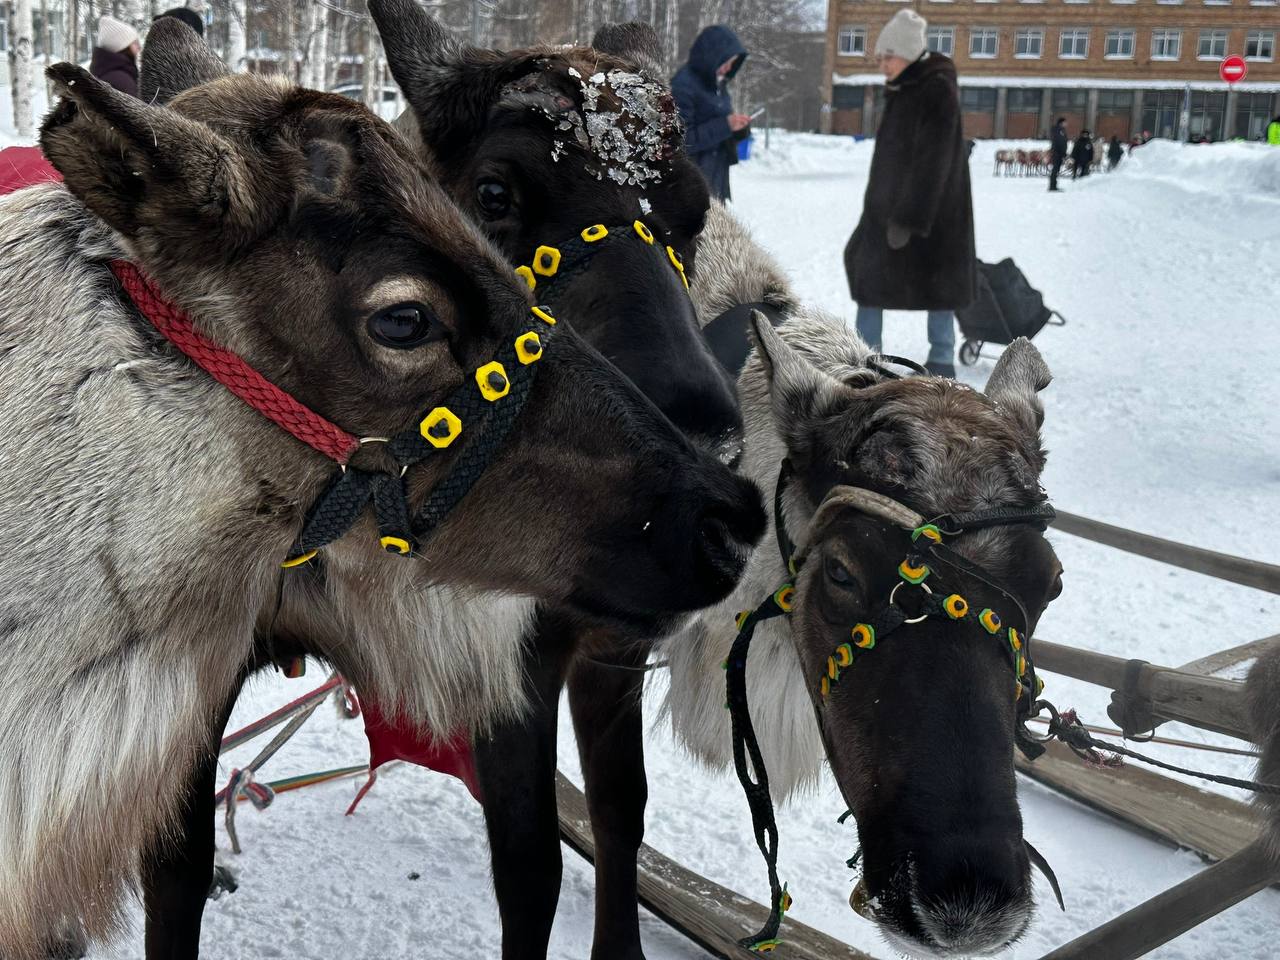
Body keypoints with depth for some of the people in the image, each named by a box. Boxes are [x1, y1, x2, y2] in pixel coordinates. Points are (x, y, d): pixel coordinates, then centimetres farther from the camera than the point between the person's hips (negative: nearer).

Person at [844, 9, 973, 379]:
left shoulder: (938, 90, -16)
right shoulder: (901, 90, 13)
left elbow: (932, 162, -21)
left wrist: (909, 217, -24)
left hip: (929, 209, -9)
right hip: (890, 204, 9)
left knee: (936, 279, 0)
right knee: (867, 271, 8)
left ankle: (942, 363, 9)